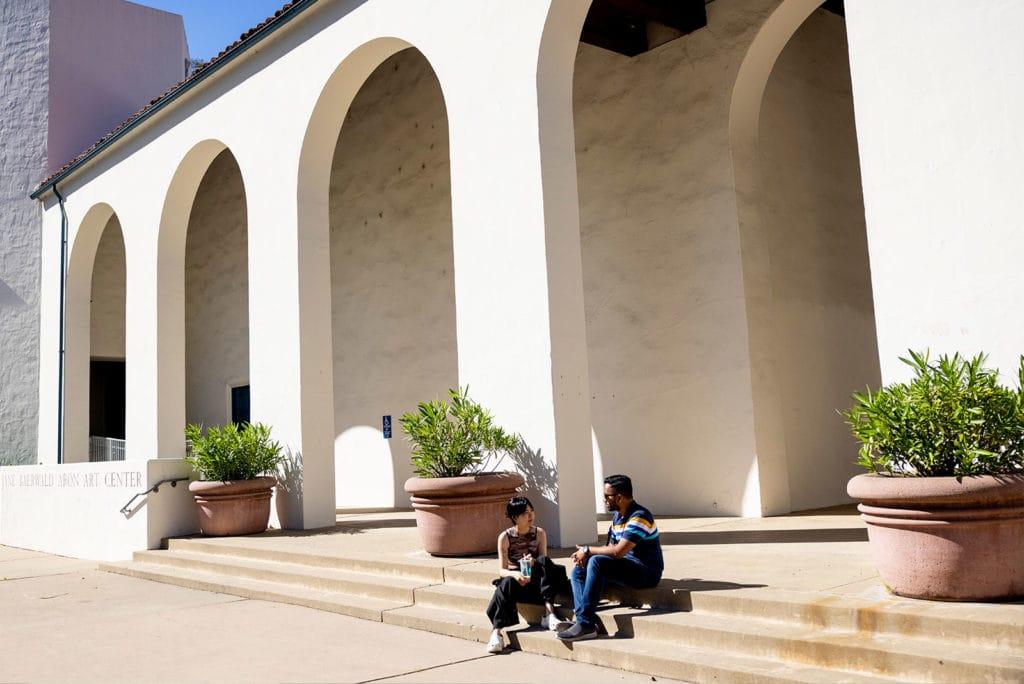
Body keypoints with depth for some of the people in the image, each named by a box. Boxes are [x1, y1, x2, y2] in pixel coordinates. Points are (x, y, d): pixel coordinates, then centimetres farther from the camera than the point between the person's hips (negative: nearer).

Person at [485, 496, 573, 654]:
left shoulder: (539, 533, 3)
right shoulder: (505, 537, -3)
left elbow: (544, 562, 0)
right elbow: (502, 570, -6)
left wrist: (535, 563, -24)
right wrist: (515, 574, -29)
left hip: (535, 581, 1)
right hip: (515, 579, -1)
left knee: (544, 561, -29)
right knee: (506, 583, -36)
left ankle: (549, 614, -37)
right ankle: (497, 632, -42)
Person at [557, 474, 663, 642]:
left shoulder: (639, 516, -18)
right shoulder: (618, 517, 12)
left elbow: (617, 552, -27)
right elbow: (610, 548, 10)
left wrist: (588, 550, -15)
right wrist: (584, 554, -9)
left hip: (646, 573, -10)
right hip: (627, 568, 10)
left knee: (597, 562, -30)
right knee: (578, 570, 0)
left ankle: (586, 624, -28)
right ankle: (584, 623, -17)